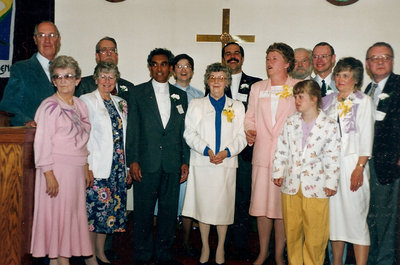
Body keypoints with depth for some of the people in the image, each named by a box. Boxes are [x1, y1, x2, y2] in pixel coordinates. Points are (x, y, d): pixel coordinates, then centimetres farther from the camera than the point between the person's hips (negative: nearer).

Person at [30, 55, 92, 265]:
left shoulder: (80, 105, 11)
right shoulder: (49, 106, -8)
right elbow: (42, 142, -13)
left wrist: (86, 168, 13)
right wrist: (49, 174, -18)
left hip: (76, 169, 6)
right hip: (56, 169, -6)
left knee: (73, 213, 9)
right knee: (55, 214, -1)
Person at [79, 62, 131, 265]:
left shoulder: (120, 103, 14)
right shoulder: (87, 101, -2)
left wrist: (128, 167, 12)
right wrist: (87, 167, -13)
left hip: (118, 167, 6)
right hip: (96, 167, -5)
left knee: (110, 209, 10)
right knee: (94, 208, -2)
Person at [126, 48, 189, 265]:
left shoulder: (180, 95, 12)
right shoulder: (137, 93, 5)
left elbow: (184, 131, 11)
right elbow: (132, 129, 1)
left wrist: (185, 161, 6)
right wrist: (132, 160, -6)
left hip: (172, 165, 2)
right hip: (146, 164, -2)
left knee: (169, 210, 8)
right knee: (143, 211, 4)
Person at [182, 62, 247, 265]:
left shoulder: (237, 107, 13)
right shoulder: (196, 105, 12)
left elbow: (242, 136, 5)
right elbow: (189, 133, 2)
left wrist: (227, 151, -12)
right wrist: (206, 150, -13)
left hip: (226, 164, 0)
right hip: (202, 164, 0)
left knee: (223, 205, 2)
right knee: (203, 204, 2)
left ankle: (220, 248, 17)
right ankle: (205, 247, 17)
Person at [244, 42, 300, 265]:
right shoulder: (257, 88, 15)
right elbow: (250, 117, 20)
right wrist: (249, 132, -1)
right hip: (262, 153, 3)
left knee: (282, 206, 1)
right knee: (260, 204, 5)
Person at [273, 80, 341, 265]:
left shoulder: (330, 126, -5)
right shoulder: (291, 123, 5)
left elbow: (333, 157, -4)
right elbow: (282, 150, 9)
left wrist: (331, 183, -5)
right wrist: (278, 172, 6)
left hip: (316, 186, -3)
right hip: (291, 185, 3)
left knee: (315, 234, 4)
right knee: (292, 230, 13)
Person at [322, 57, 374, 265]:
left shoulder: (363, 101, 2)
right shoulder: (328, 101, 14)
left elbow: (366, 137, -4)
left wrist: (359, 168, -12)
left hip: (352, 164, -4)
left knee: (355, 215, -5)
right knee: (334, 214, 8)